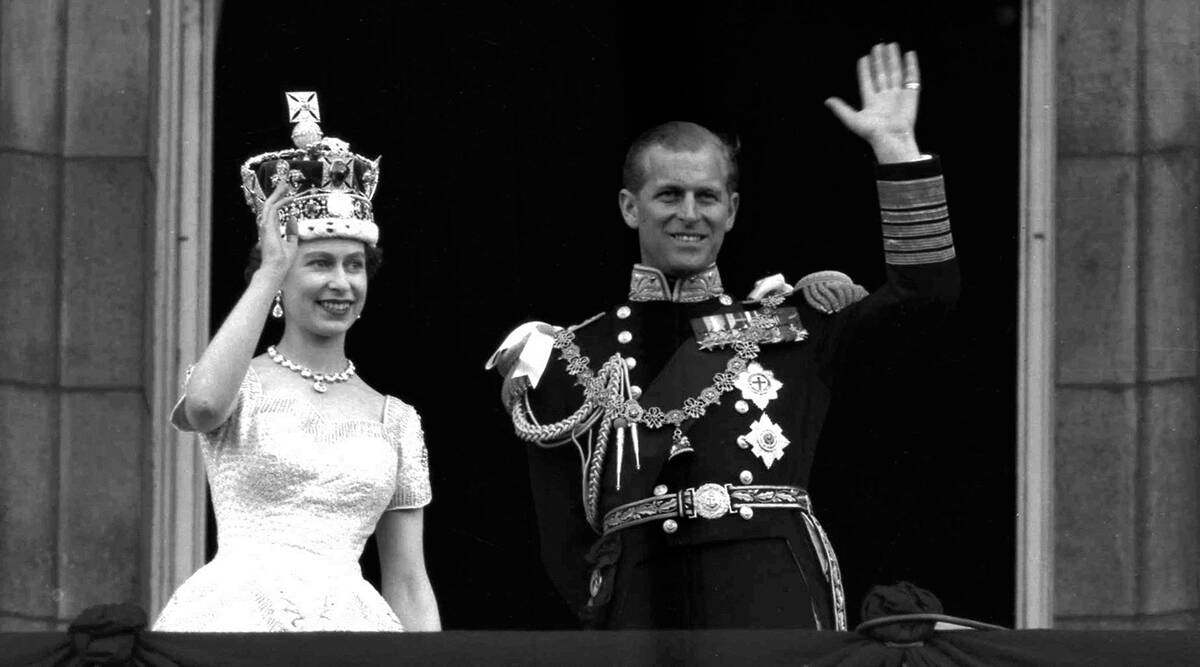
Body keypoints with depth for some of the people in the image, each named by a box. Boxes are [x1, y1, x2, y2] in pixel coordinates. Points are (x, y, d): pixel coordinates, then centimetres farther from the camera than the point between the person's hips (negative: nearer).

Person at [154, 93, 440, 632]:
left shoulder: (394, 419, 14)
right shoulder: (242, 386, 6)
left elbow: (409, 587, 14)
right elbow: (204, 406, -20)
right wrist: (269, 272, -10)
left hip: (349, 621, 3)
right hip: (237, 613, -3)